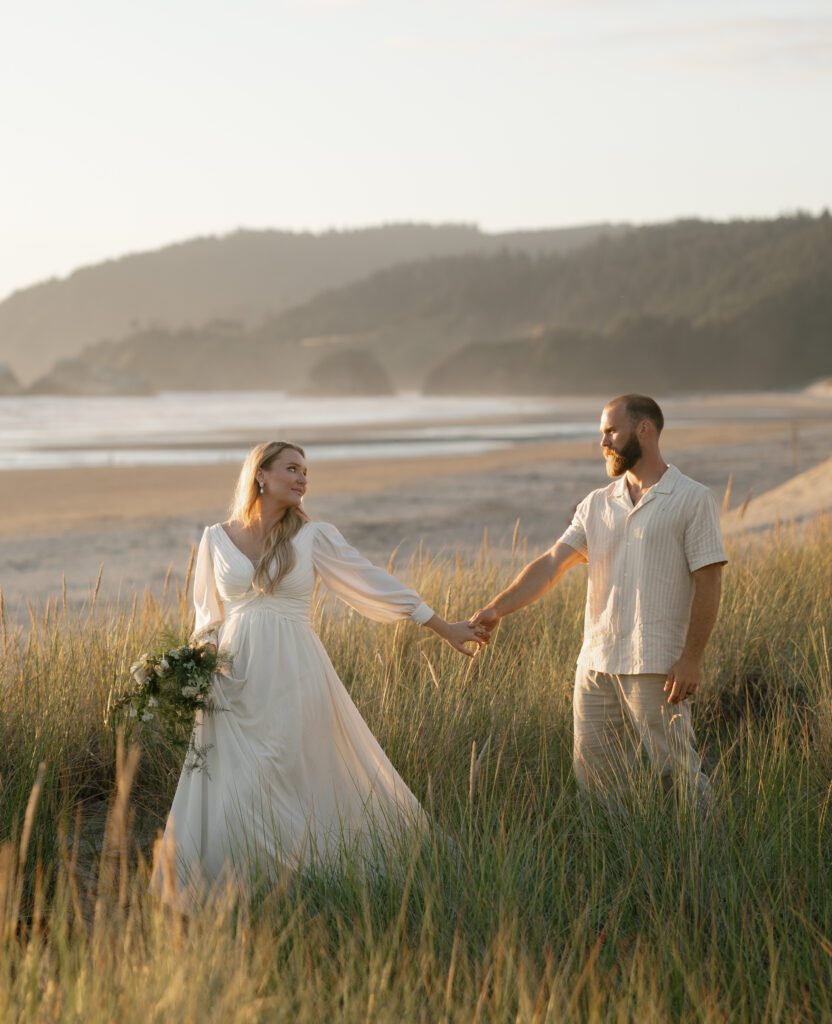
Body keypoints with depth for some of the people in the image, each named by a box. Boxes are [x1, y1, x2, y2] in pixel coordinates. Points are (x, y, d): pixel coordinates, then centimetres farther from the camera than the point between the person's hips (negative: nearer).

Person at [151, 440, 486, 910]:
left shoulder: (314, 537, 3)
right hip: (234, 684, 2)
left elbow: (375, 583, 3)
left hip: (293, 681, -2)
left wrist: (445, 627, 2)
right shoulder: (216, 540, 8)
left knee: (279, 796, -5)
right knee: (221, 795, 0)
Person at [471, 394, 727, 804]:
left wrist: (691, 658, -14)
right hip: (596, 664, 6)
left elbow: (708, 582, -7)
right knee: (593, 776, 7)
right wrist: (497, 608, -8)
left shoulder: (692, 500, -3)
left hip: (656, 667, -6)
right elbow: (552, 563, 6)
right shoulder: (597, 505, 13)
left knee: (676, 776, -5)